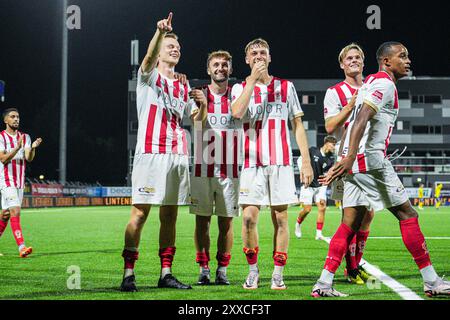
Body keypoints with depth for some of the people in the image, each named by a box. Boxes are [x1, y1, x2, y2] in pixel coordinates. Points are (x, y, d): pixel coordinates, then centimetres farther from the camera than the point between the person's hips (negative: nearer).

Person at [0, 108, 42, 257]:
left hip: (20, 180, 5)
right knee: (15, 211, -17)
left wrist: (33, 148, -23)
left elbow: (29, 158, -2)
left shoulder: (25, 137, 10)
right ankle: (21, 247, -23)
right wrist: (17, 147, -28)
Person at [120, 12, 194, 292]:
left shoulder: (184, 87, 21)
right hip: (151, 153, -5)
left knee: (170, 216, 5)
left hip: (178, 156, 6)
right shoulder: (149, 77, 5)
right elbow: (149, 58, -18)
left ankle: (166, 274, 10)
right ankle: (129, 274, -4)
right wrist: (160, 32, -35)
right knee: (140, 213, -7)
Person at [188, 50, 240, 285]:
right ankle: (204, 270, 11)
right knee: (202, 220, 3)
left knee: (226, 221, 3)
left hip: (228, 169, 0)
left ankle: (222, 270, 12)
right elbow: (198, 123, -13)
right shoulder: (198, 94, 5)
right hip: (202, 168, 0)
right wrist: (203, 105, -31)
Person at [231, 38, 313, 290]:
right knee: (249, 217, -6)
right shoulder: (240, 88, 9)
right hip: (252, 163, 0)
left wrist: (306, 161, 2)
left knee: (281, 217, 0)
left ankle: (278, 274, 8)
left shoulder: (286, 87, 11)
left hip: (281, 162, 1)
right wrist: (253, 79, -10)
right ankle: (253, 271, 10)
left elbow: (298, 125, 10)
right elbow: (237, 113, -13)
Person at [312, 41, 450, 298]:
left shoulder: (372, 81, 23)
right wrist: (350, 157, -31)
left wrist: (346, 160, 24)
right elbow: (361, 119, -21)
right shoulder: (384, 83, -8)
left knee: (351, 224, 7)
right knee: (408, 215, -1)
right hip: (370, 159, -10)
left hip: (356, 161, 10)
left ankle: (324, 284, 3)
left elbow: (359, 119, 24)